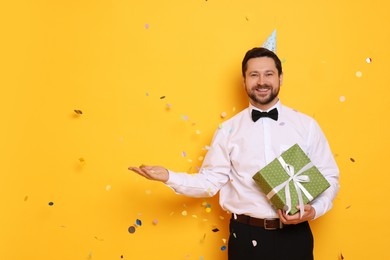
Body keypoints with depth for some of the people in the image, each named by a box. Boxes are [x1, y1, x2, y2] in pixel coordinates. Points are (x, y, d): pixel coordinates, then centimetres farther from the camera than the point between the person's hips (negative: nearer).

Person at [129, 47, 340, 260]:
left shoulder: (306, 125, 0)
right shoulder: (228, 130, 1)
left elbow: (328, 177, 3)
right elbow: (210, 181, 0)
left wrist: (314, 210, -14)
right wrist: (168, 177, -12)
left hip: (294, 235, 0)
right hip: (246, 236, 0)